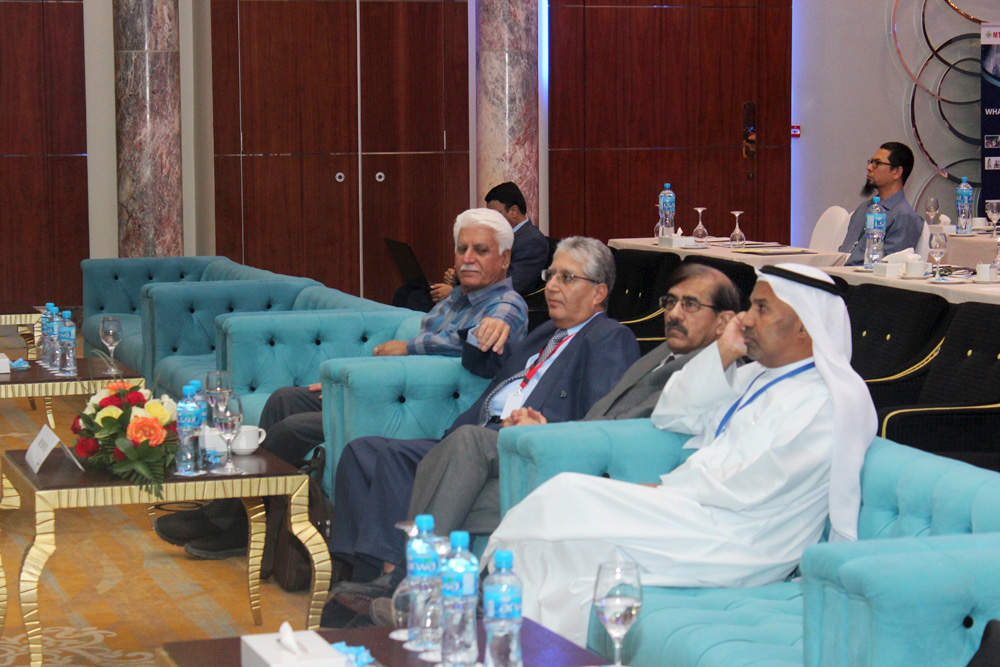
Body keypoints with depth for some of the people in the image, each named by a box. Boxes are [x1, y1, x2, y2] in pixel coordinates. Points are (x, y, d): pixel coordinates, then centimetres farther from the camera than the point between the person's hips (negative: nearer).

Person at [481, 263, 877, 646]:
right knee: (565, 495, -11)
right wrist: (722, 353, 6)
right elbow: (670, 416, 18)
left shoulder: (826, 400, -11)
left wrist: (663, 489, -7)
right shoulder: (759, 375, 19)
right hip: (695, 508, 9)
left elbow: (749, 489, -18)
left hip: (737, 544, -9)